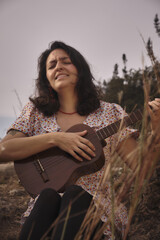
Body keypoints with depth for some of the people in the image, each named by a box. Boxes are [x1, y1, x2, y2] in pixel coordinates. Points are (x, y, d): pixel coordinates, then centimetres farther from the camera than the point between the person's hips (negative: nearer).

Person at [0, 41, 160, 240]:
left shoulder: (109, 113, 3)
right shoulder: (36, 111, 6)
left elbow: (139, 164, -1)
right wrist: (54, 138, -18)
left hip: (95, 204, 0)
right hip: (46, 205, 1)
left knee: (75, 194, -30)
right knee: (48, 195, -31)